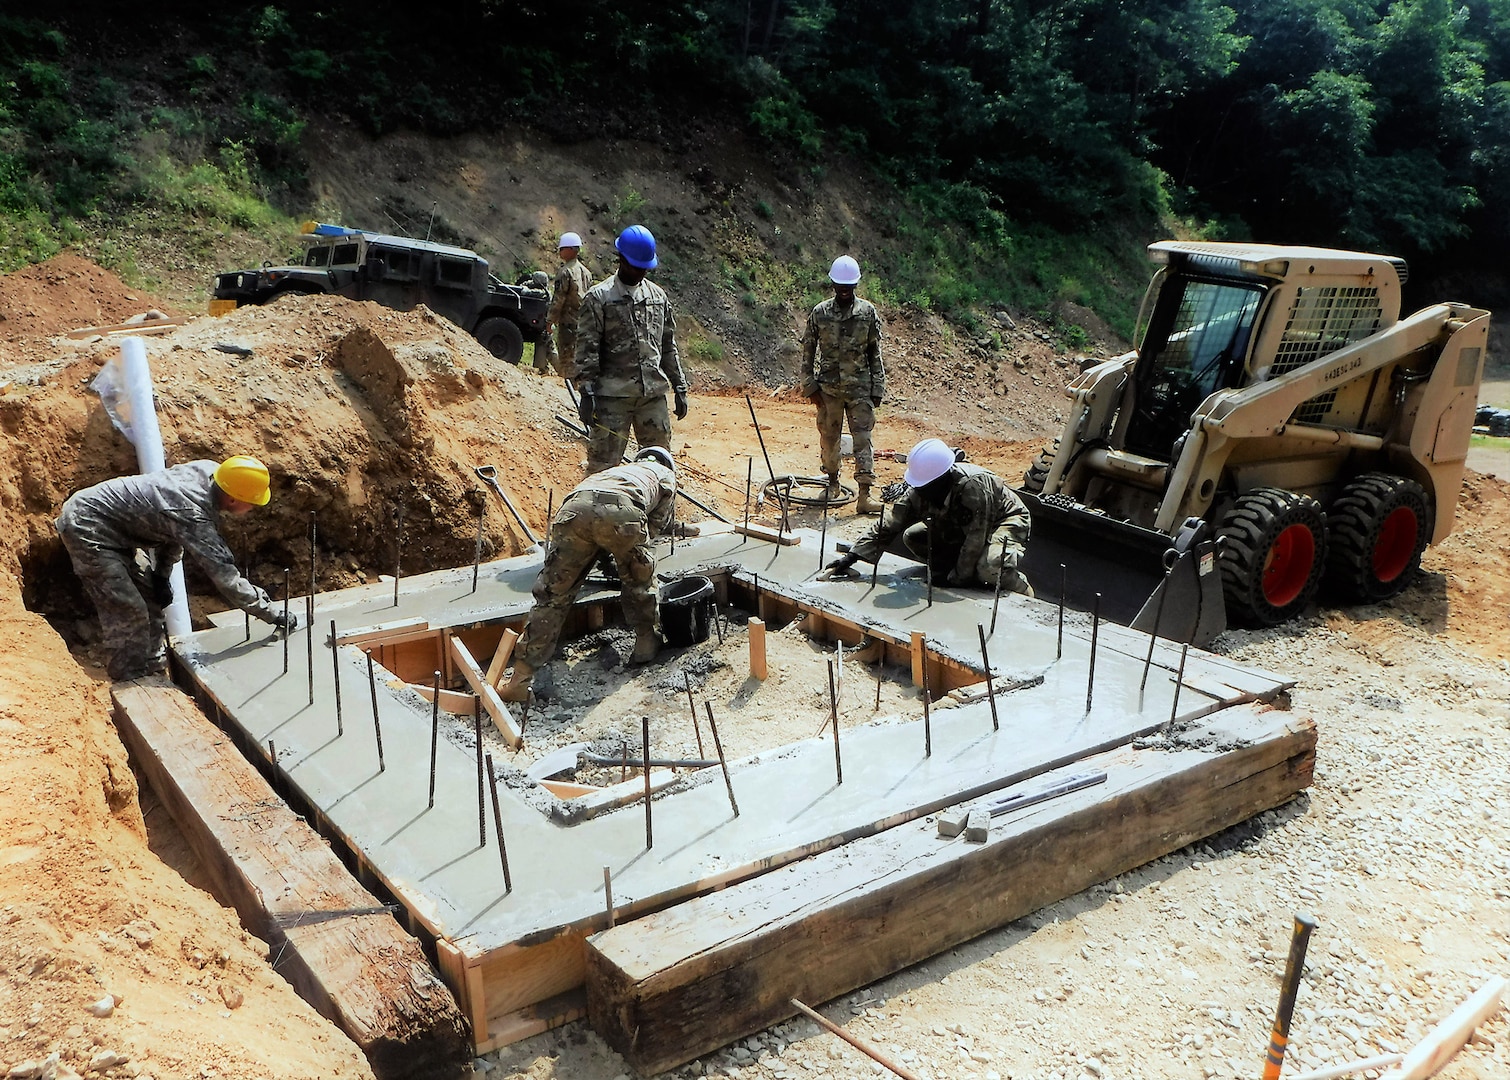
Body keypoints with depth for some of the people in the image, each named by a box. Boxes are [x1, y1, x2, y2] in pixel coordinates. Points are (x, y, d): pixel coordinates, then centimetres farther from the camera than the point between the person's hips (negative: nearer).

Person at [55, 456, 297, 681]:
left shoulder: (206, 471, -8)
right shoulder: (194, 516, -31)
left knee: (150, 599, 14)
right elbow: (225, 576, -28)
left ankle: (152, 668, 27)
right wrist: (273, 615, -24)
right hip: (86, 526, -9)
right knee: (129, 612, -10)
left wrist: (161, 573, 7)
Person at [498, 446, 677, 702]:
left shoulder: (618, 469, 48)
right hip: (622, 512, -3)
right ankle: (647, 644, 37)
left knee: (552, 594, 7)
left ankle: (521, 678, 4)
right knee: (639, 581, 26)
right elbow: (657, 524, 32)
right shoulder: (665, 474, 37)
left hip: (575, 507, 3)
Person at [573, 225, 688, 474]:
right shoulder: (598, 298, -3)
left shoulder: (658, 296, 13)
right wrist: (586, 393, -15)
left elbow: (669, 346, 18)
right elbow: (586, 350, -7)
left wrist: (679, 388, 15)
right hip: (613, 396, -5)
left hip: (653, 394, 5)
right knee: (603, 465, -3)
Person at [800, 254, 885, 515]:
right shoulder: (820, 313, 0)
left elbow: (875, 354, 4)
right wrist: (810, 386, -2)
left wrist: (878, 389, 1)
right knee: (829, 437, 10)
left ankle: (864, 495, -7)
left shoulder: (868, 312, 1)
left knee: (863, 439, -5)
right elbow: (808, 352, 4)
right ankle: (833, 484, 29)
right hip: (828, 388, 1)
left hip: (860, 388, -1)